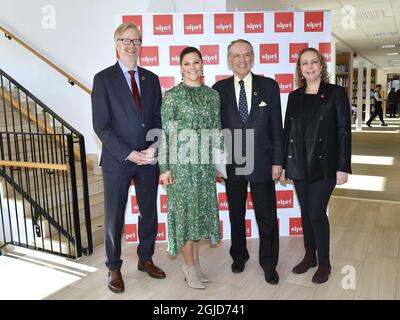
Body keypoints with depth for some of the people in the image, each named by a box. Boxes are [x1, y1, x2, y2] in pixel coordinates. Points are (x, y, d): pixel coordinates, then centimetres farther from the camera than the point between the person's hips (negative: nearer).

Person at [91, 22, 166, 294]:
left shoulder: (151, 79, 9)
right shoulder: (104, 79, -4)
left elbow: (158, 119, 8)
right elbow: (101, 126, -10)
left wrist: (154, 149, -7)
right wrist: (128, 154, -16)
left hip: (148, 159, 4)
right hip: (117, 160, -3)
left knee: (150, 213, 14)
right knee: (114, 218, 8)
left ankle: (145, 259, 34)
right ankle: (114, 268, 27)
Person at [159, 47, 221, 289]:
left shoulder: (213, 95, 8)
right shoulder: (172, 95, -4)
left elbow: (217, 130, 11)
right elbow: (164, 133, -7)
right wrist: (164, 167, -10)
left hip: (205, 162, 4)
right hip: (181, 161, -4)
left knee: (200, 210, 11)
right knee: (185, 211, 3)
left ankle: (195, 262, 27)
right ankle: (190, 265, 18)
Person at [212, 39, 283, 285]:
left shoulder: (269, 86, 0)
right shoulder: (219, 89, 1)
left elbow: (276, 126, 0)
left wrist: (277, 161, -3)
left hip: (262, 163, 0)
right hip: (232, 163, 1)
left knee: (267, 216, 7)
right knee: (236, 215, 15)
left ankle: (269, 264, 26)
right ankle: (239, 256, 36)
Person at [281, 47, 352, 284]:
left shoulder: (336, 93, -3)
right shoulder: (295, 96, 9)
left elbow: (344, 131, -6)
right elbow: (287, 130, 10)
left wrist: (343, 167, -11)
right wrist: (283, 163, 8)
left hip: (324, 164, -4)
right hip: (299, 164, 4)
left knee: (317, 212, -4)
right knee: (306, 211, 12)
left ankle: (324, 263, 15)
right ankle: (309, 256, 28)